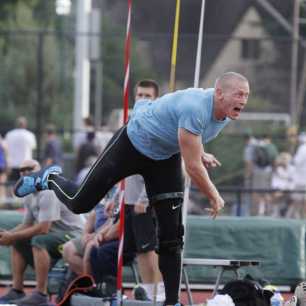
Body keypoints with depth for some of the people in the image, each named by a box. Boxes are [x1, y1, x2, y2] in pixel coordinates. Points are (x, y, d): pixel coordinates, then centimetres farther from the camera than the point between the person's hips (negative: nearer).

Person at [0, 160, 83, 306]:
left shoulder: (48, 194, -21)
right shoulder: (29, 197, 9)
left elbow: (43, 229, -26)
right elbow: (27, 225, 14)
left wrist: (12, 236, -21)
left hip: (73, 234, -10)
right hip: (54, 235, 10)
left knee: (38, 241, -33)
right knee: (17, 242, 8)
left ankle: (40, 294, -33)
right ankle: (17, 291, 4)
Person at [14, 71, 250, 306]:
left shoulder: (227, 113, -11)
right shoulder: (195, 109, -39)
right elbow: (192, 167, -34)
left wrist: (200, 154, -1)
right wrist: (214, 198, -23)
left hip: (165, 157, 7)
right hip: (132, 146, -7)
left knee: (171, 233, -3)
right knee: (79, 204, 4)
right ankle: (49, 179, 38)